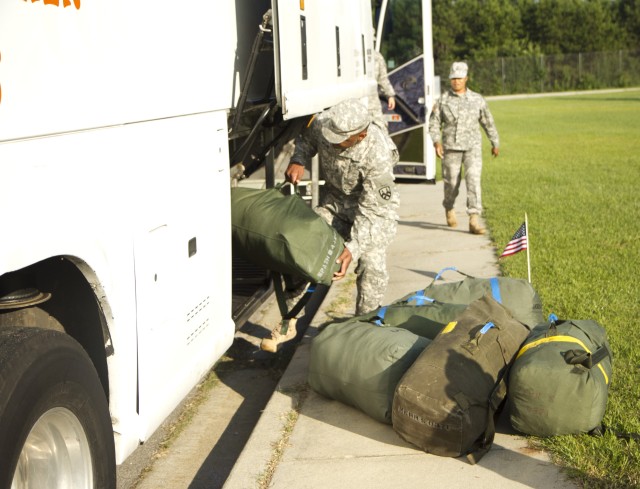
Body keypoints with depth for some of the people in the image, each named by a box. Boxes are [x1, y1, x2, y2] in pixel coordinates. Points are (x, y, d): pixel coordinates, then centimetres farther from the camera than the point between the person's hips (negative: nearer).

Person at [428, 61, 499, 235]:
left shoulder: (477, 100, 4)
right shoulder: (443, 100, 2)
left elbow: (488, 122, 14)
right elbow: (434, 122, 2)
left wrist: (495, 143, 21)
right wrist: (436, 141, -14)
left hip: (472, 147, 0)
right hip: (450, 147, 0)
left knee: (473, 180, -14)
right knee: (451, 182, 8)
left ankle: (474, 220, -18)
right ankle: (449, 209, 40)